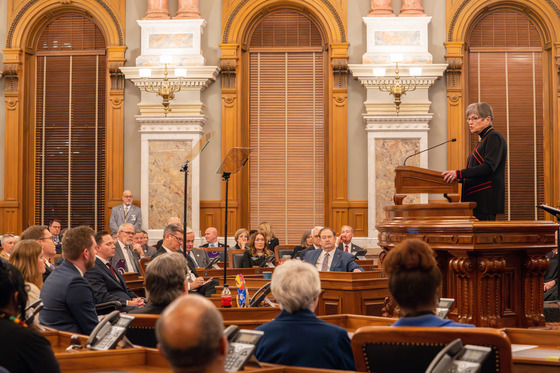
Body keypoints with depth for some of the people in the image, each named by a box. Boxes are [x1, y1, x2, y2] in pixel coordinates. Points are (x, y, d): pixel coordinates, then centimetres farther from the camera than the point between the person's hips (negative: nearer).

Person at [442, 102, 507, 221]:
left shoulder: (494, 137, -7)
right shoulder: (484, 140, 23)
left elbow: (488, 168, -19)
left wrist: (460, 173, -23)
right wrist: (460, 178, 13)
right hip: (476, 200, 9)